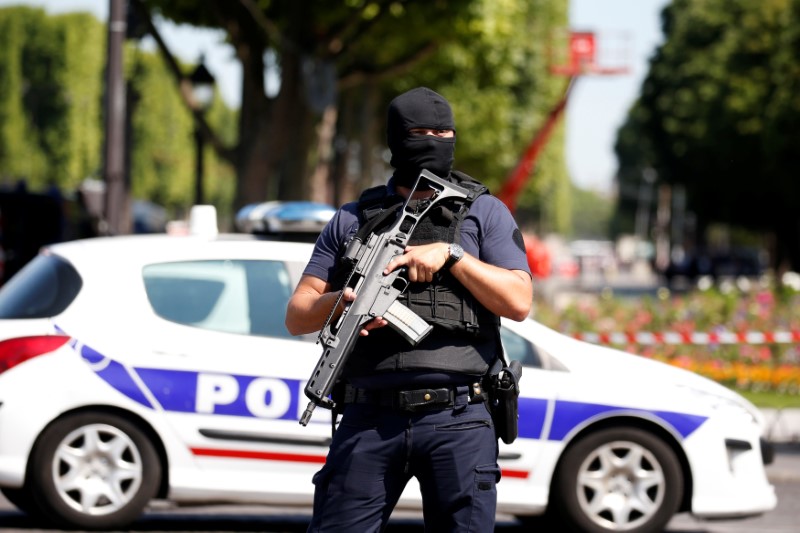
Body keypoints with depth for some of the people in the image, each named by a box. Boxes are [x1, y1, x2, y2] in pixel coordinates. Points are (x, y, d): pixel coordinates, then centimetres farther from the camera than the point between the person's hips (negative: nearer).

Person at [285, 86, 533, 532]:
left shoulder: (484, 213, 12)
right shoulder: (352, 220, 16)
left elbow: (519, 302, 0)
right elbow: (297, 316, 12)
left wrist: (450, 256, -8)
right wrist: (341, 303, -9)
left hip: (457, 419, -1)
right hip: (369, 421, 1)